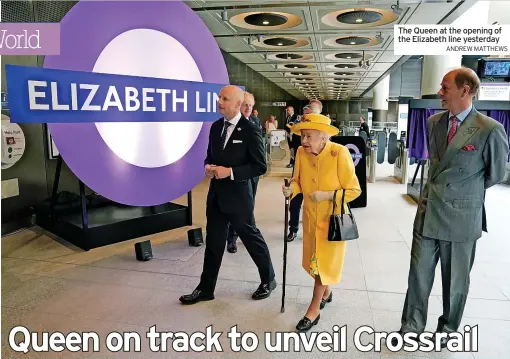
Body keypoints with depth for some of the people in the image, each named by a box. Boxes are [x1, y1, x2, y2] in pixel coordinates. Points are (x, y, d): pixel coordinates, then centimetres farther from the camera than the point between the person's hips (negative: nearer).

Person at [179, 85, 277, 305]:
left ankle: (268, 280, 33)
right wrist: (208, 167, -5)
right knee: (213, 242, 14)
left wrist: (230, 172, -21)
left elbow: (260, 166, -15)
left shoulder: (250, 130, -14)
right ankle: (205, 289, 28)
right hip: (216, 194, 6)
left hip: (237, 195, -6)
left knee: (252, 239, 10)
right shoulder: (216, 127, 7)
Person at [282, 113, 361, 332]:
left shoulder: (340, 153, -24)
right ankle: (326, 292, 46)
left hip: (332, 218, -5)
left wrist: (327, 195, -27)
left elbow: (354, 190, -17)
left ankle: (314, 310, 21)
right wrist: (292, 189, -19)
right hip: (311, 216, 5)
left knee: (325, 262, 6)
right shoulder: (301, 152, -10)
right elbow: (299, 181, 2)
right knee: (315, 260, 19)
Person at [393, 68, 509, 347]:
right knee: (419, 273, 11)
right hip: (428, 211, 4)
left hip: (461, 216, -4)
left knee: (455, 278, 15)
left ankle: (447, 328, 36)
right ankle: (412, 325, 28)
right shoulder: (434, 122, 4)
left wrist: (466, 192, 12)